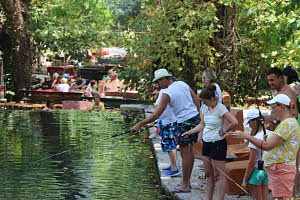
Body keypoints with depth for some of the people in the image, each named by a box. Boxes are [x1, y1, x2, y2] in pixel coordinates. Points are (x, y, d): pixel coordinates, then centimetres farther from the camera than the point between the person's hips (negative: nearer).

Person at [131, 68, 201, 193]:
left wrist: (140, 125, -13)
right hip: (195, 118, 8)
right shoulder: (183, 84, 7)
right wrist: (198, 114, 25)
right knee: (189, 150, 15)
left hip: (185, 122, -8)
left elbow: (156, 114, -17)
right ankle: (187, 181, 23)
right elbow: (196, 99, 15)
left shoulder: (167, 94, -14)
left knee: (185, 152, -4)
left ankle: (185, 185, -2)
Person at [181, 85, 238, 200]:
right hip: (206, 142, 8)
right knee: (208, 174, 12)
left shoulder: (220, 108, -16)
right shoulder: (205, 107, 7)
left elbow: (234, 122, -26)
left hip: (218, 143, -8)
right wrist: (189, 132, 14)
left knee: (218, 175, -3)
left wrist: (223, 131, -14)